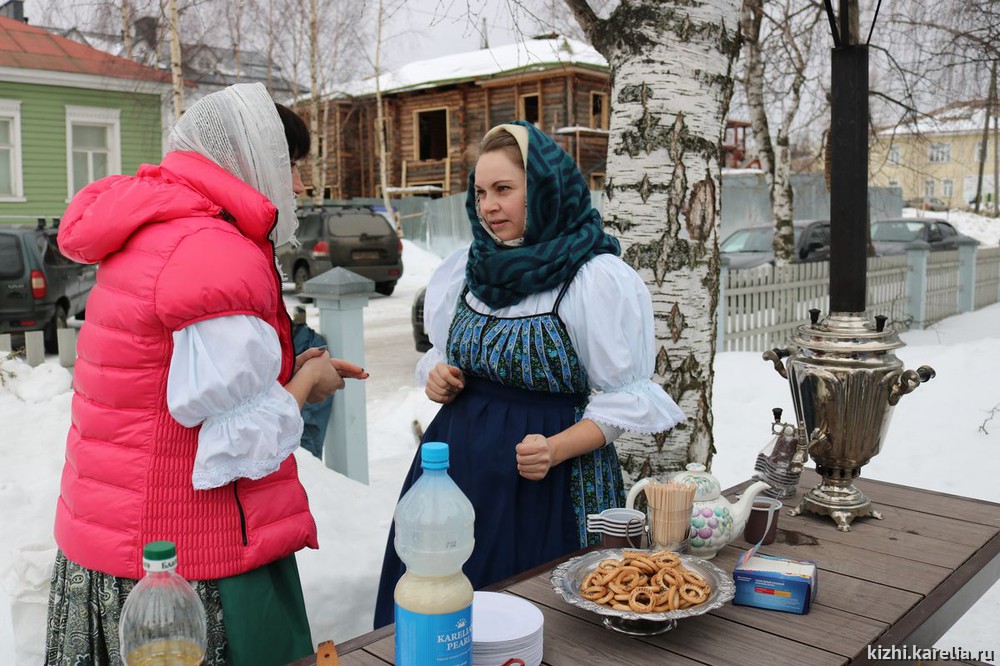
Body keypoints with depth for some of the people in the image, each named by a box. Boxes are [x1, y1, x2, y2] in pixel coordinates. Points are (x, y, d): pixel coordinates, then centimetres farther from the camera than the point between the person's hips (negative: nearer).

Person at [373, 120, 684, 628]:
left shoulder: (599, 279, -11)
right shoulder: (462, 270, 7)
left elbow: (627, 397, -9)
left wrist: (556, 450, -22)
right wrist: (437, 376, -2)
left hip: (553, 482, -5)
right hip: (459, 460, 5)